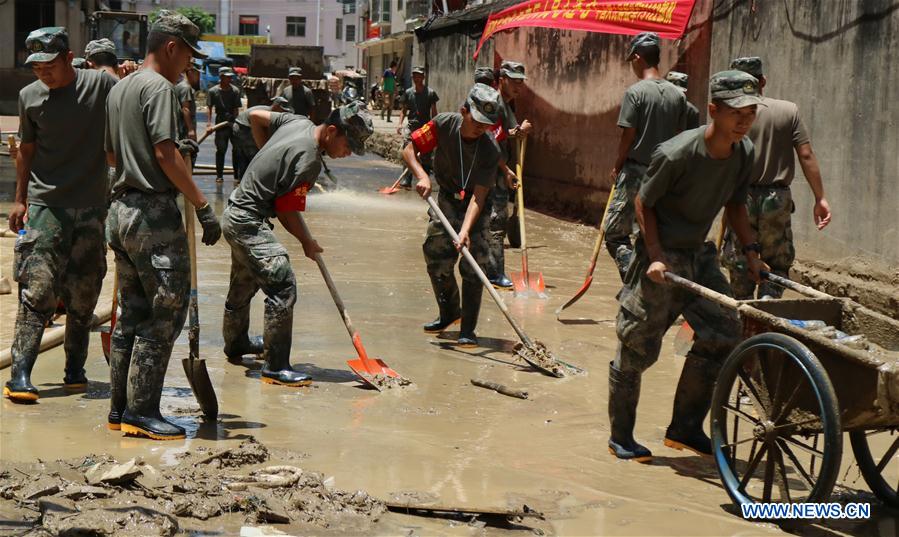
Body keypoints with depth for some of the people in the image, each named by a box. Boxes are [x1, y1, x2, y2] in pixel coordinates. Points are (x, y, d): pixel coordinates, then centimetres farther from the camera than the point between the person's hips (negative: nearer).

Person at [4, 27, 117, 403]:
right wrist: (19, 198, 15)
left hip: (91, 209, 0)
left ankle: (75, 371, 20)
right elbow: (26, 149, 16)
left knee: (83, 297, 7)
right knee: (36, 291, -9)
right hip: (45, 206, 0)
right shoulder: (30, 96, 5)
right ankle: (20, 375, -9)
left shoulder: (102, 85, -2)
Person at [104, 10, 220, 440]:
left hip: (122, 211, 10)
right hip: (154, 213, -10)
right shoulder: (159, 88, -11)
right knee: (165, 314, -4)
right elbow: (164, 154, -19)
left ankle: (120, 409, 18)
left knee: (132, 314, 14)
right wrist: (202, 206, -18)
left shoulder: (120, 89, 17)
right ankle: (141, 412, -3)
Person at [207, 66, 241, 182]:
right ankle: (219, 175, 11)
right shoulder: (213, 91, 0)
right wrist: (209, 123, -13)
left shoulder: (235, 90, 1)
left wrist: (235, 122, -13)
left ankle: (237, 175, 9)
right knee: (220, 150, 3)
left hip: (233, 122, 1)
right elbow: (209, 107, -3)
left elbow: (236, 109, -2)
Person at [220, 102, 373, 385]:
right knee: (283, 285, -17)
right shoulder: (309, 160, -24)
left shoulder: (299, 122, 2)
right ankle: (275, 367, -16)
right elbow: (285, 210, -17)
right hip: (249, 222, -11)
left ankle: (235, 343, 46)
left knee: (244, 284, 27)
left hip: (235, 214, 11)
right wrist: (306, 242, -1)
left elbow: (255, 115, 19)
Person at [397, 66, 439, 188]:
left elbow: (434, 112, 3)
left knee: (425, 156, 3)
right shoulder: (408, 92, 8)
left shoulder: (430, 93, 0)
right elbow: (404, 110, 15)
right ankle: (407, 180, -11)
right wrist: (400, 123, 1)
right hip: (411, 126, 1)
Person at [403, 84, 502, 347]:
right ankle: (449, 313, 27)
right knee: (436, 257, 3)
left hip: (475, 207, -3)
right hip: (446, 199, 3)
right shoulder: (444, 124, -20)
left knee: (473, 265, -12)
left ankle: (468, 330, -2)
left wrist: (465, 231, -40)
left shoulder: (490, 150, -25)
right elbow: (409, 150, -14)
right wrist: (421, 175, -33)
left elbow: (478, 196, -28)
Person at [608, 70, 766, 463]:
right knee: (637, 348, 0)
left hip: (699, 254, 7)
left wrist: (751, 250, 4)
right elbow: (643, 203, -12)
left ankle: (685, 428, 14)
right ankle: (620, 437, 15)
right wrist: (656, 255, -20)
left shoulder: (744, 153, -2)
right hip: (660, 257, -7)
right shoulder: (677, 154, -23)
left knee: (723, 332, 1)